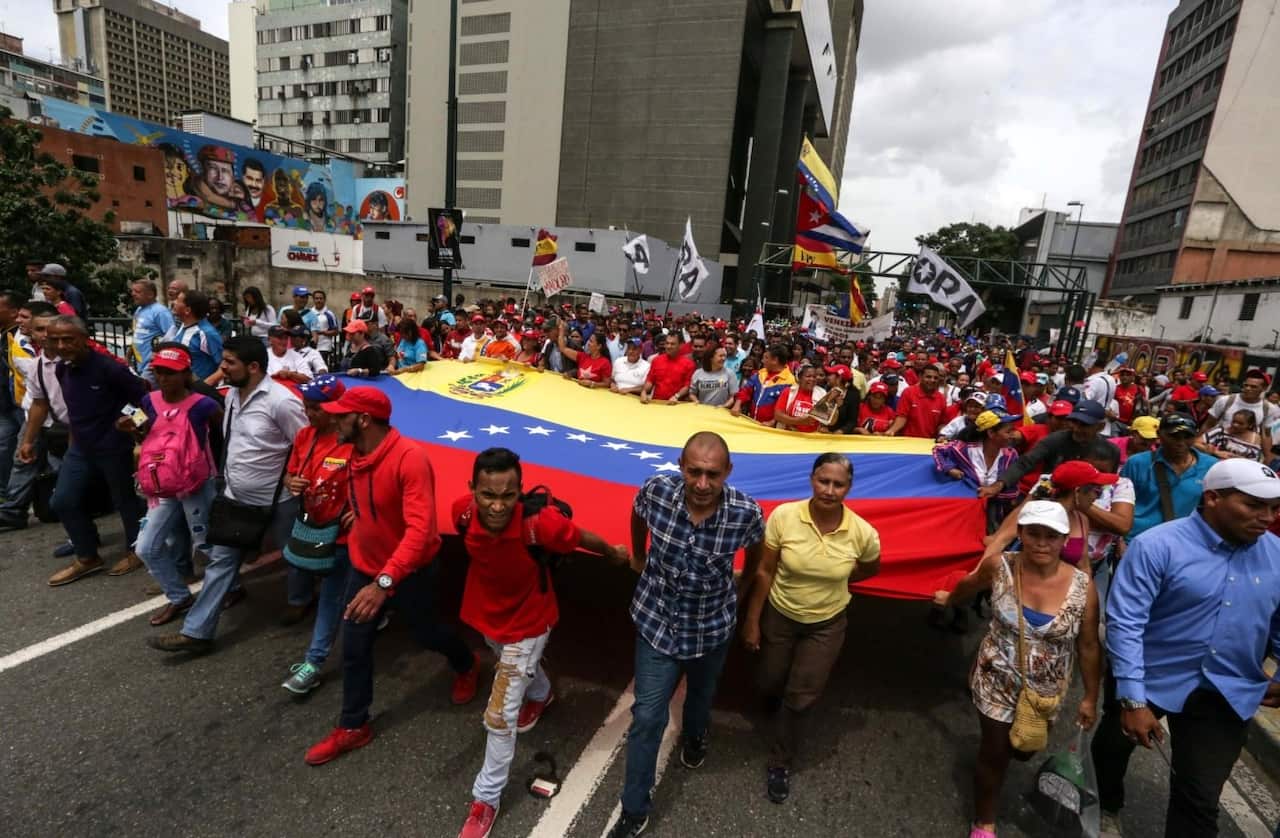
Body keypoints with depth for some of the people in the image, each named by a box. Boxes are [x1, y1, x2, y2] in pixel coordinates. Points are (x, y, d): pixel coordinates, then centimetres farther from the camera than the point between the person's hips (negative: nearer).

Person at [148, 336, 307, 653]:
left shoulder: (281, 401, -23)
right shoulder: (232, 394, 3)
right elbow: (232, 441, 16)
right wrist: (226, 479, 15)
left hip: (277, 501, -7)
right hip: (236, 498, 7)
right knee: (220, 561, 10)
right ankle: (196, 632, 17)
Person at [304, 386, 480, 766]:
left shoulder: (410, 458, -33)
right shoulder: (355, 454, -6)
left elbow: (420, 529, -39)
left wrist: (385, 582, -46)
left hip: (409, 570, -6)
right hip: (364, 567, 6)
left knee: (424, 631, 18)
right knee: (354, 647, 12)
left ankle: (466, 665, 50)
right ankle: (352, 727, 33)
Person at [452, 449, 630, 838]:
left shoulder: (539, 523, -39)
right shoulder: (462, 511, -28)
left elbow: (584, 539, -18)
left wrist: (615, 554, 0)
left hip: (527, 622, -5)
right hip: (487, 613, 5)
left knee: (499, 716, 2)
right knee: (522, 668, 35)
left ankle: (487, 797, 29)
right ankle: (541, 694, 69)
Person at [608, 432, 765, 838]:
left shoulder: (746, 512, -28)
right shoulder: (656, 490, -26)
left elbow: (756, 546, -2)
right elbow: (638, 516, 0)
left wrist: (744, 583, 14)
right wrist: (638, 557, 13)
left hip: (712, 624, 1)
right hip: (657, 620, -1)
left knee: (701, 693, 29)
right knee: (647, 716, 5)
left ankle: (695, 735, 64)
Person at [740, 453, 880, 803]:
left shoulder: (863, 532, -23)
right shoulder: (783, 516, -26)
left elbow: (870, 569, 3)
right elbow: (764, 571, -14)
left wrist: (834, 578, -4)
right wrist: (752, 620, -8)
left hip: (826, 625, 0)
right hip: (779, 616, 0)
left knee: (801, 697, 13)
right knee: (769, 685, 20)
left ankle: (780, 762, 40)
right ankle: (782, 714, 60)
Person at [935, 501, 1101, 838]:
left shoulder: (1082, 586, -18)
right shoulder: (999, 566, -20)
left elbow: (1088, 647, -7)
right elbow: (970, 584, 4)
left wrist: (1090, 698, 0)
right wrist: (949, 599, 21)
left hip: (1046, 690, 2)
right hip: (997, 681, -1)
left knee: (1024, 750, 23)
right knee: (994, 754, 10)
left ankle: (1006, 740, 62)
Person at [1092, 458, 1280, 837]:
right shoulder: (1156, 546, -21)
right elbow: (1124, 623, -23)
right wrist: (1132, 699, -25)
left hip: (1228, 694, 3)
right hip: (1150, 679, -2)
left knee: (1200, 801, 9)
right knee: (1112, 748, 23)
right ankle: (1107, 807, 55)